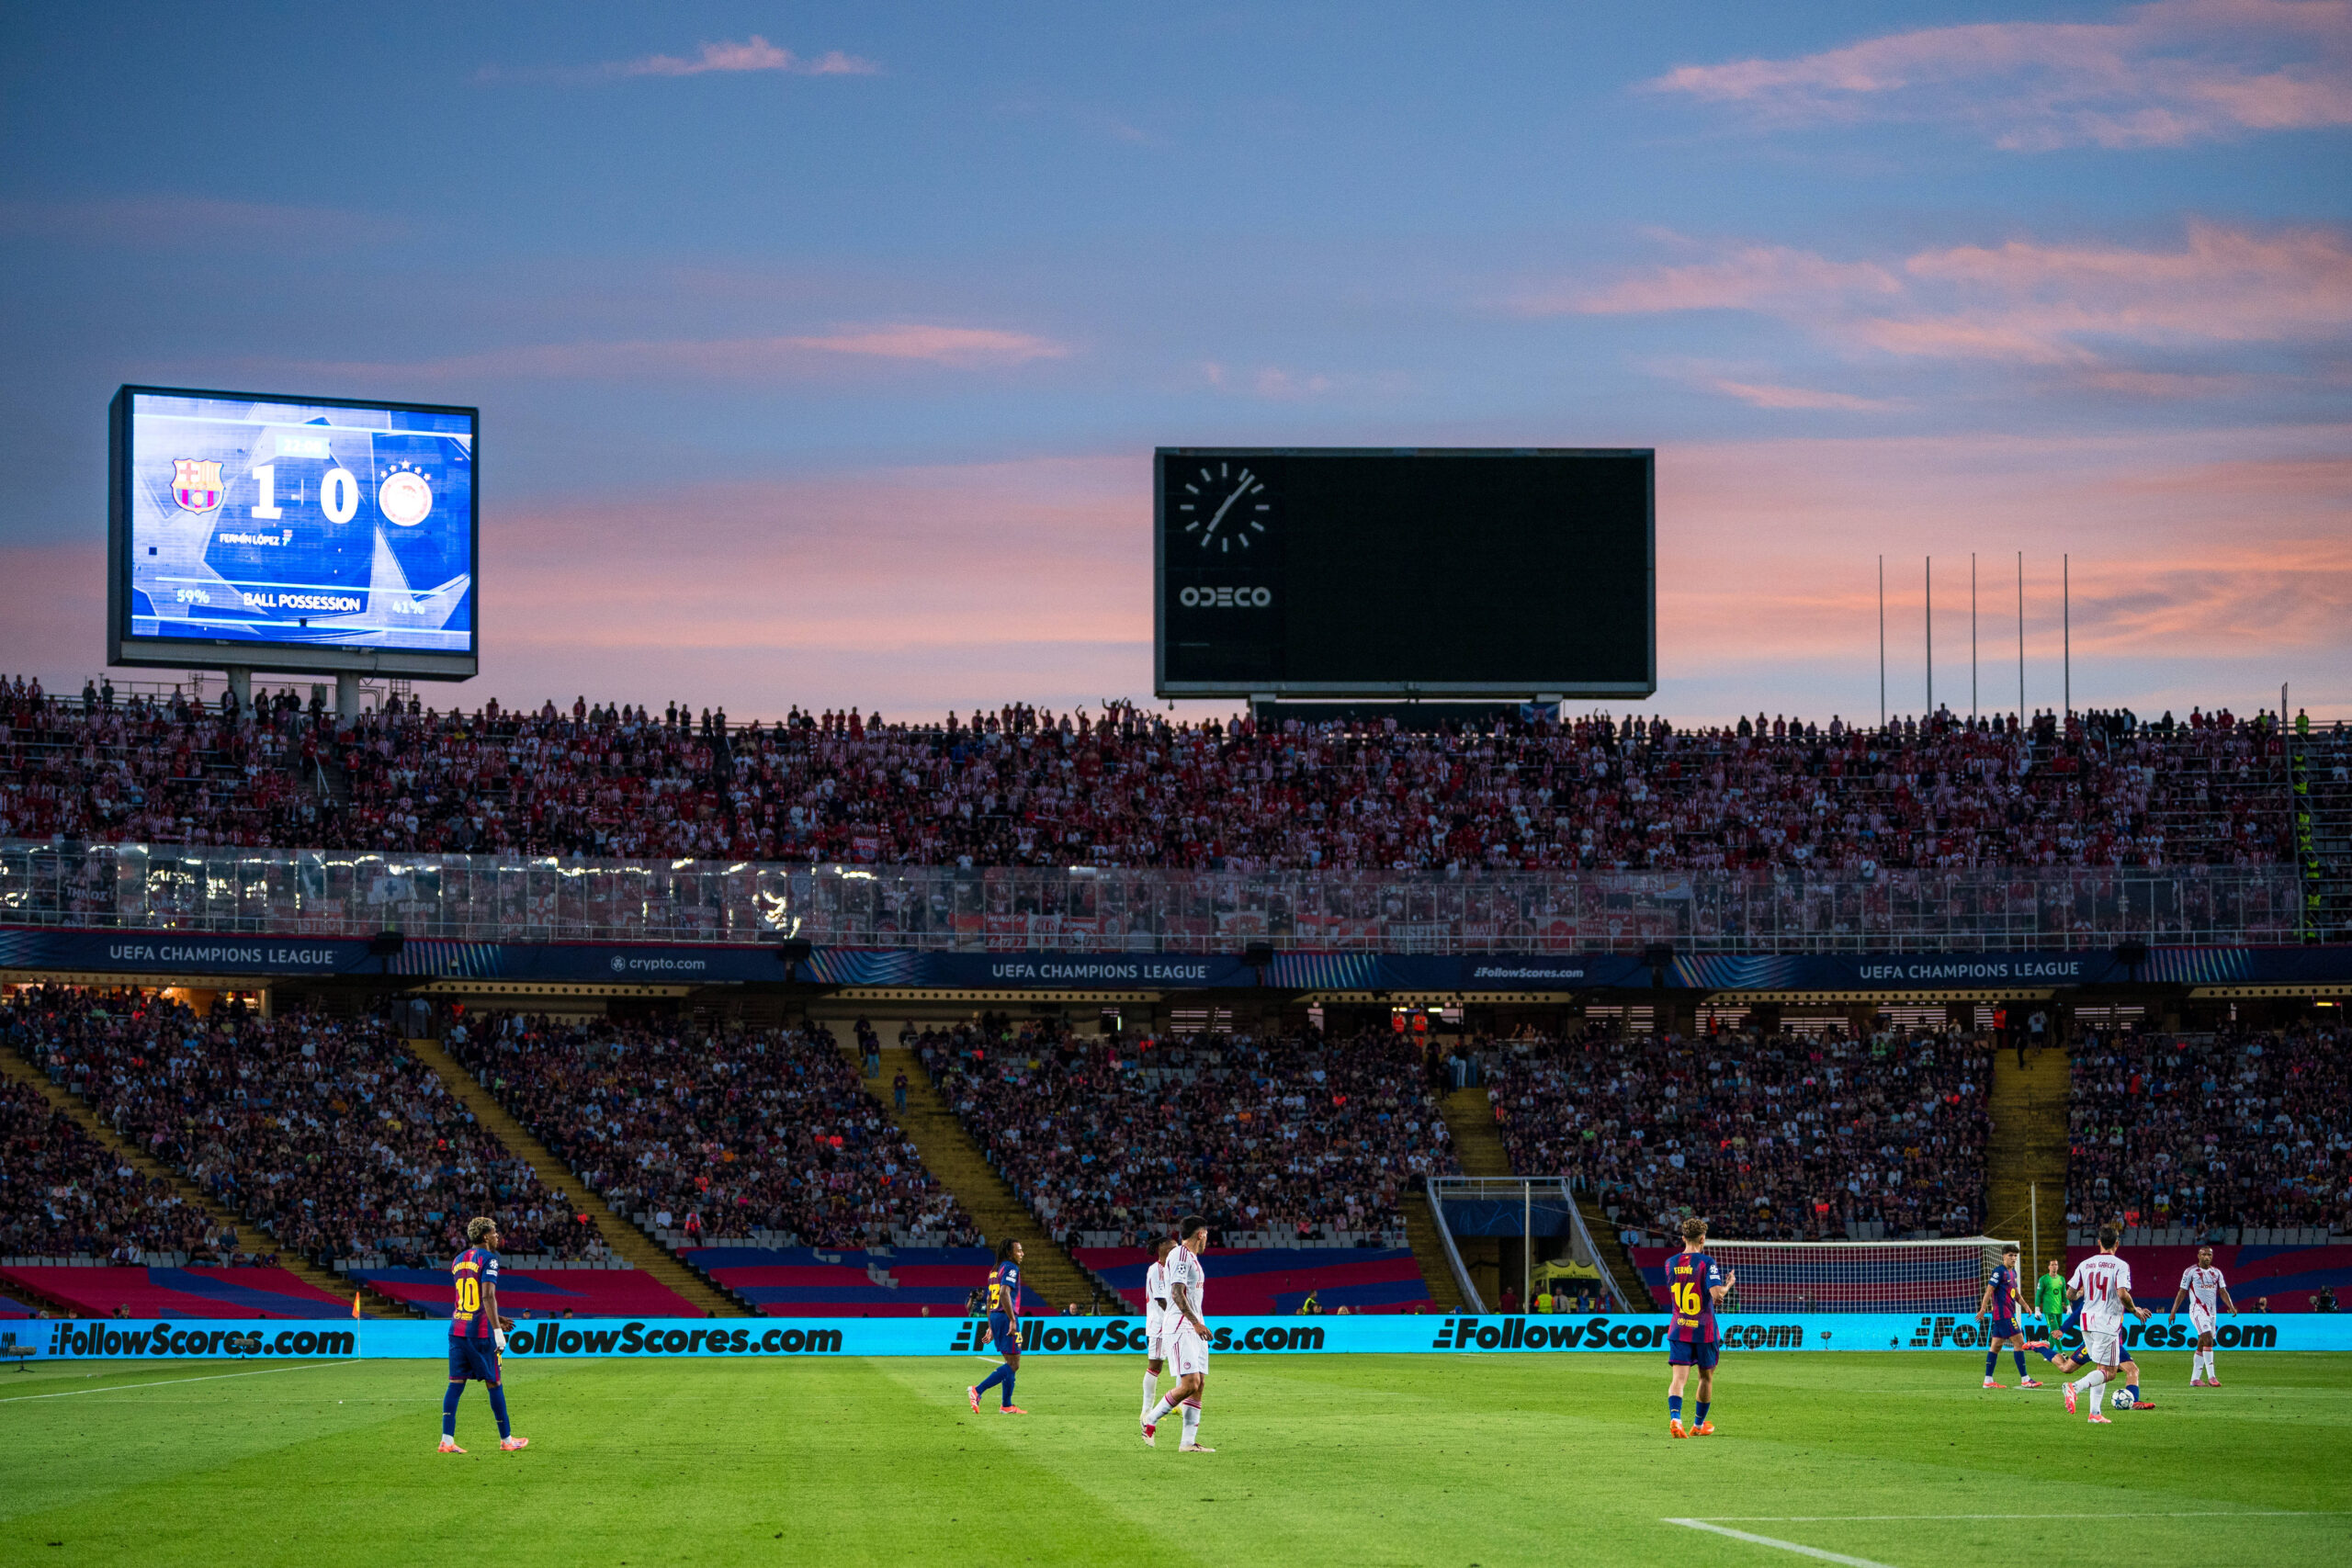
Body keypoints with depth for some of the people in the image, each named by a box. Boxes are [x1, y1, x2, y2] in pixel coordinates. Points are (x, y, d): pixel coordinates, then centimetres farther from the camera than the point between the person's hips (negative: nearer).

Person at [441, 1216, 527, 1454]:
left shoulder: (458, 1261, 15)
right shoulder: (488, 1259, -8)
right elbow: (488, 1296, -19)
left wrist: (496, 1319, 29)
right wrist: (497, 1330, -20)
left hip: (457, 1328, 6)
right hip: (481, 1330, -6)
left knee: (456, 1383, 2)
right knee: (494, 1384, 6)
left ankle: (447, 1440, -7)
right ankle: (506, 1439, 16)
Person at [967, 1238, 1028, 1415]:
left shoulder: (995, 1271, 19)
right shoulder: (1011, 1268, -9)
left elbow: (989, 1300, 21)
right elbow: (1004, 1293, -22)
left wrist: (991, 1326, 24)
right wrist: (1012, 1320, -24)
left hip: (995, 1316, 10)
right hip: (1006, 1316, -10)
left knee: (1011, 1363, 16)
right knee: (1013, 1365, -8)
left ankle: (1006, 1405, 15)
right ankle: (977, 1390, -19)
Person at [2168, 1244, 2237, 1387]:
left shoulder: (2216, 1272, 13)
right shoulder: (2190, 1272, -1)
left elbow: (2223, 1292, 10)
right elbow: (2182, 1292, 2)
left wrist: (2231, 1307, -7)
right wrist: (2173, 1312, 1)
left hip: (2211, 1312, 6)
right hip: (2197, 1310, -6)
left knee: (2202, 1346, 8)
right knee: (2208, 1339, -21)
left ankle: (2194, 1380, 13)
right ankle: (2211, 1377, -26)